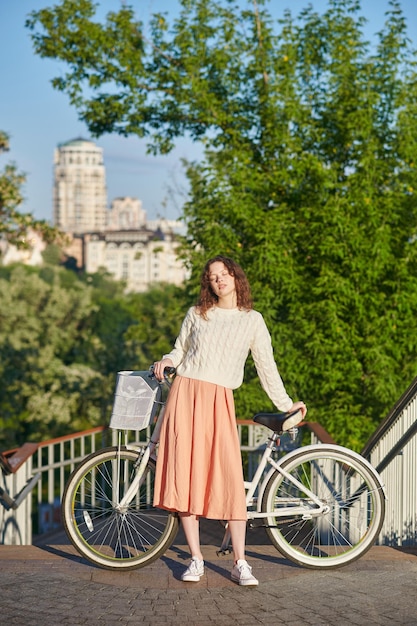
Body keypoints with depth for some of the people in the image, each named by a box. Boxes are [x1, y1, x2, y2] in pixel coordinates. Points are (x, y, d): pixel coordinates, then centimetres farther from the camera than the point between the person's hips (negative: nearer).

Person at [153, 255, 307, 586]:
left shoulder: (253, 321, 9)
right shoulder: (196, 314, 12)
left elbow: (267, 366, 13)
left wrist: (286, 404, 14)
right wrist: (166, 361, -1)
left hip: (219, 401, -1)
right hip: (185, 393, 2)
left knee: (231, 478, -11)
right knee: (185, 475, -3)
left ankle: (240, 563, -4)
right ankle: (196, 559, 6)